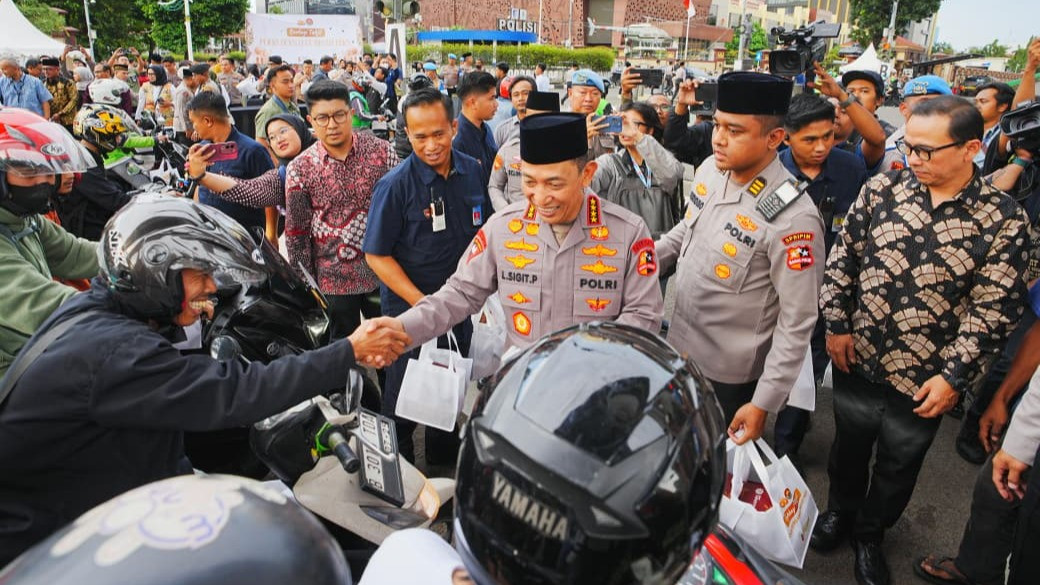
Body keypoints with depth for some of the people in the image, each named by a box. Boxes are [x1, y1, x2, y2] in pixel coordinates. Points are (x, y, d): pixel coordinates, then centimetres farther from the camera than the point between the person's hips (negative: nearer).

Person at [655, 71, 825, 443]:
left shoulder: (793, 218, -26)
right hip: (679, 346, 6)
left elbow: (797, 323, -20)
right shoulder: (710, 169, -6)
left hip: (728, 374, -6)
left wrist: (763, 403, -17)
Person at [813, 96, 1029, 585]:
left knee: (899, 466, 19)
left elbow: (993, 310, -11)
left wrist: (953, 376, -15)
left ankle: (870, 533, 44)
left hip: (924, 381, -1)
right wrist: (837, 325, -4)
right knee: (848, 447, 23)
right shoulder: (882, 189, -7)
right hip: (856, 360, 2)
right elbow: (843, 257, -1)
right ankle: (840, 511, 49)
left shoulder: (1002, 221, -12)